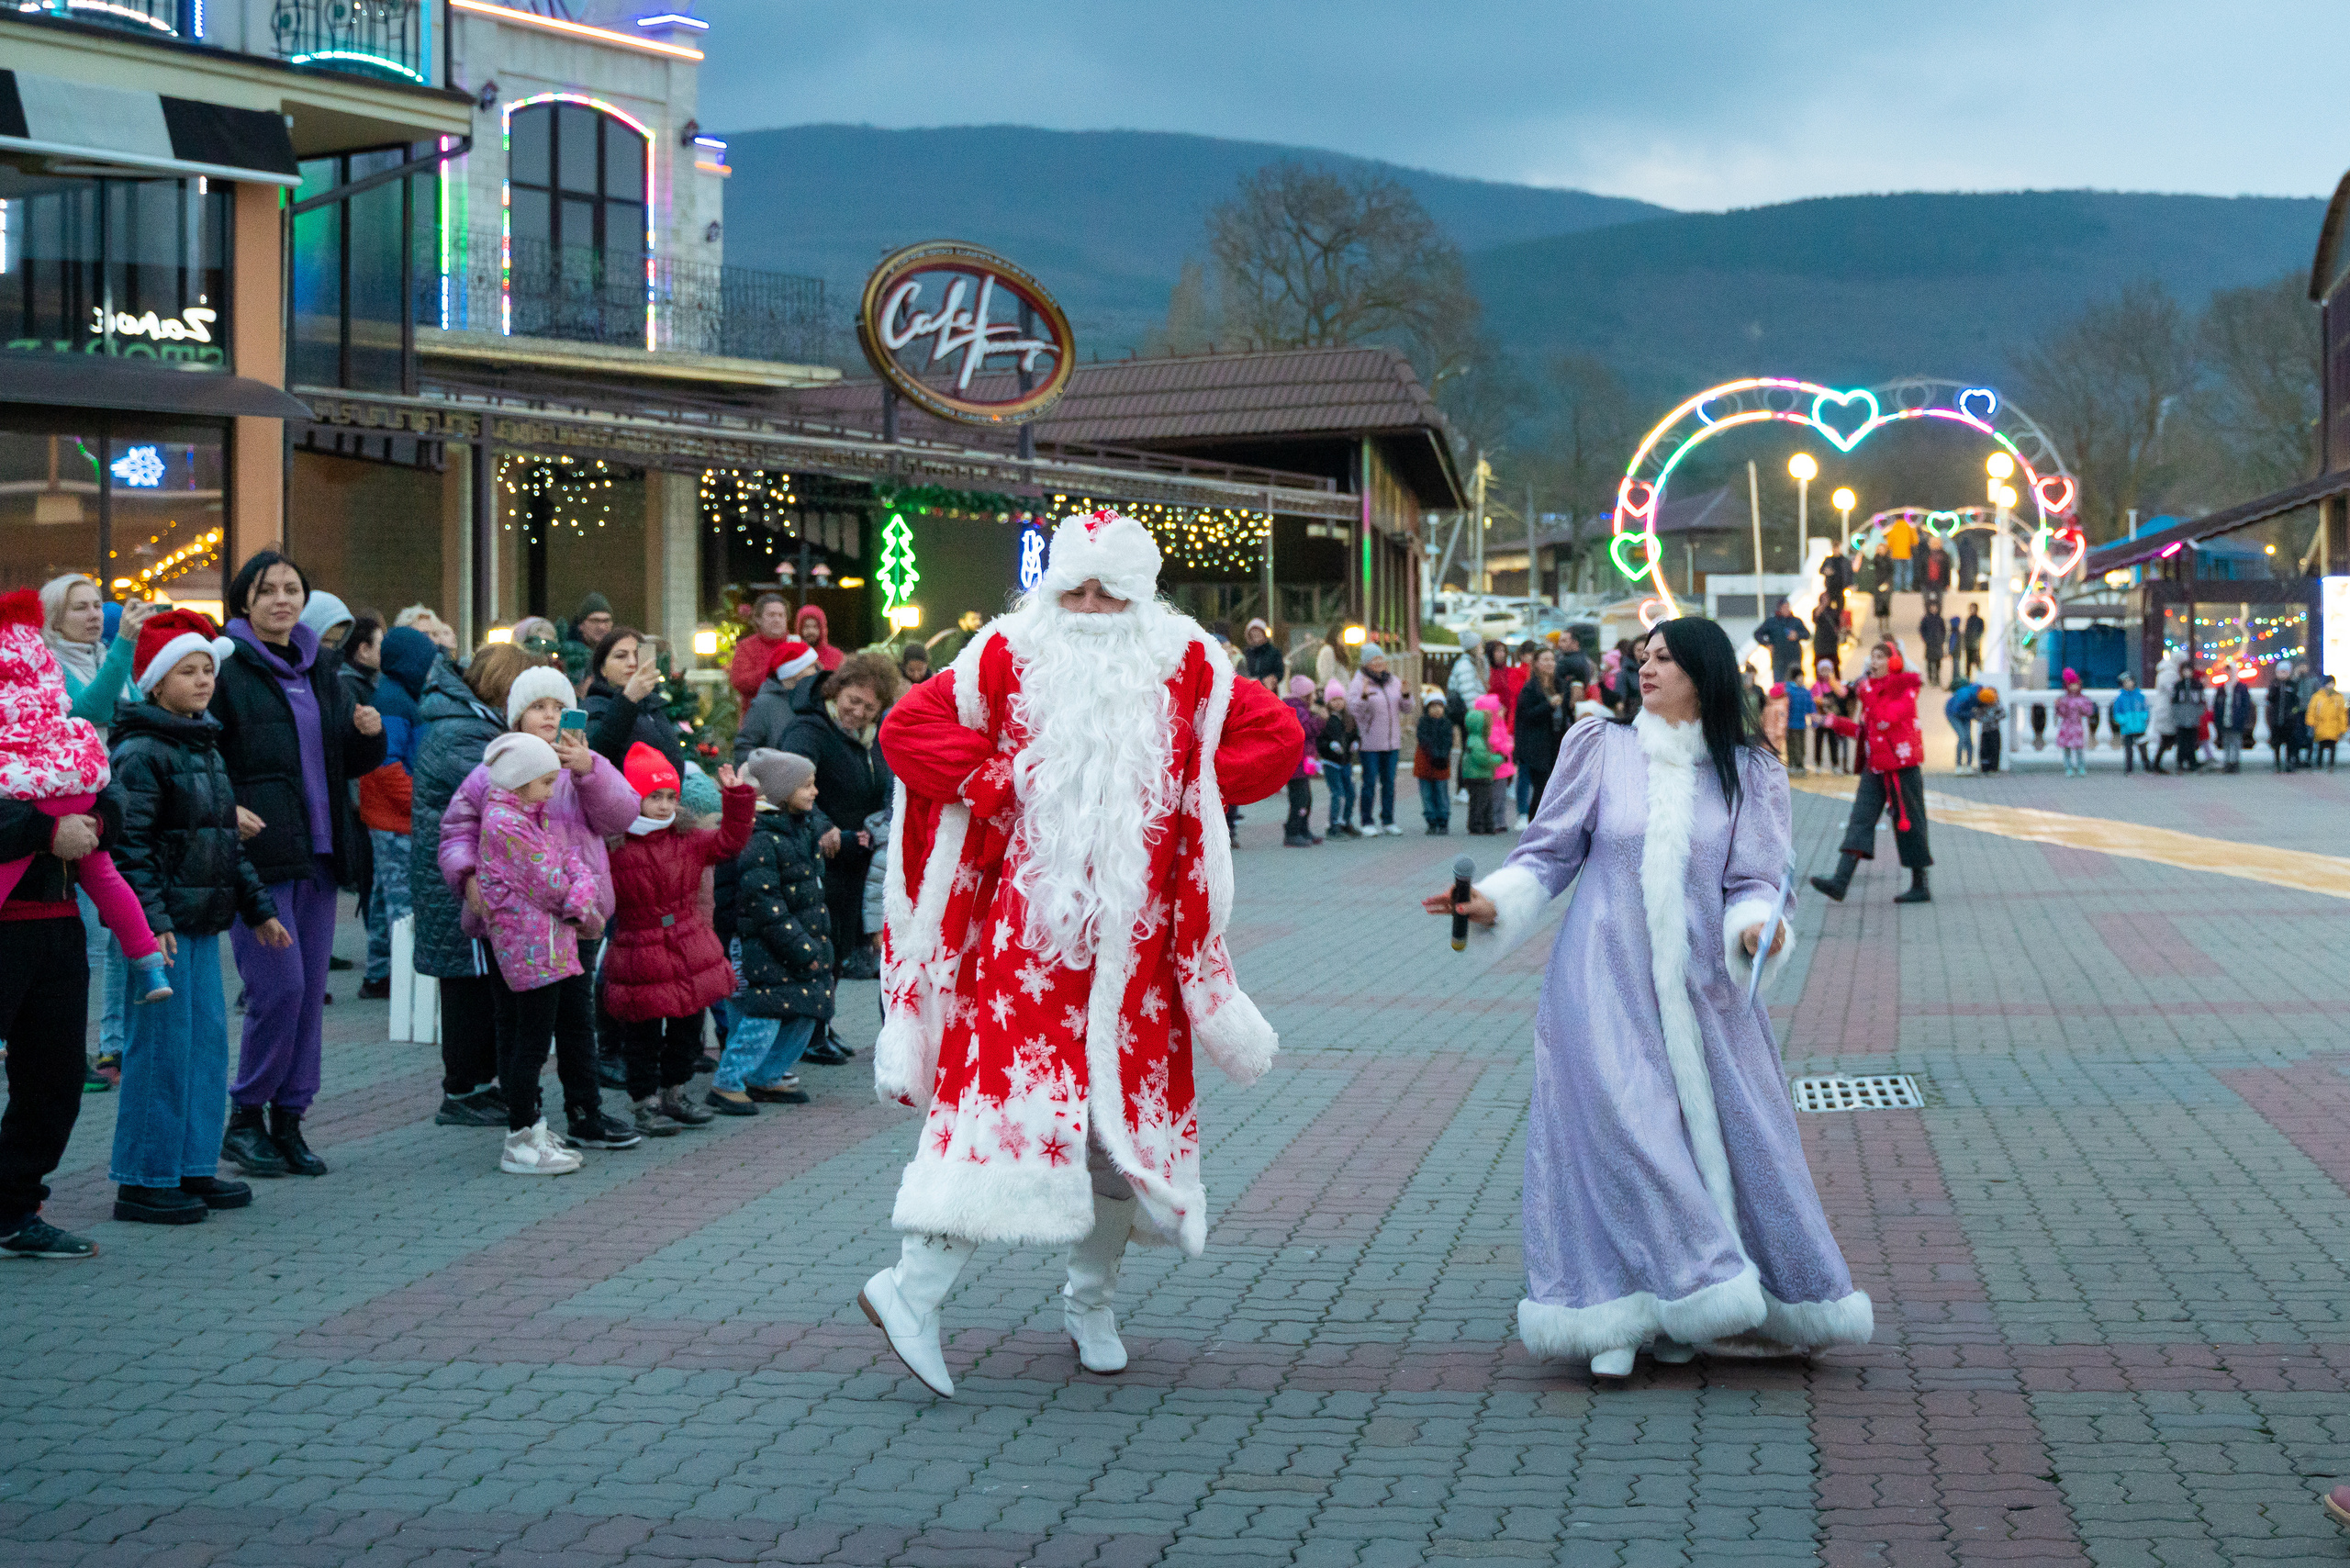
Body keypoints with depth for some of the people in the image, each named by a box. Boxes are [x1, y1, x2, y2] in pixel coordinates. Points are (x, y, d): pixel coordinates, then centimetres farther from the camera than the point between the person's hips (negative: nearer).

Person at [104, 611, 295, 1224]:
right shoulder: (139, 753, -11)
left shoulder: (207, 748, 17)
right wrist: (150, 917, -26)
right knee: (162, 1045, -6)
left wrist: (258, 908, 24)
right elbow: (129, 845, -18)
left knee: (208, 1041, 11)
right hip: (164, 924, -9)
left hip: (204, 923, 9)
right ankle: (143, 1180, 1)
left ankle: (193, 1167, 20)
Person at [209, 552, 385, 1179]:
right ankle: (245, 1118, 4)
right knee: (280, 986, -11)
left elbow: (353, 763, 22)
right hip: (256, 851, -6)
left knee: (310, 989, 6)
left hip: (317, 851, 7)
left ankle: (289, 1119, 15)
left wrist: (370, 733, 1)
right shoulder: (226, 667, -5)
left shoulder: (321, 668, 15)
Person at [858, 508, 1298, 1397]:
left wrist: (1180, 795, -1)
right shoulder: (1010, 654, 3)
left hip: (1133, 939, 3)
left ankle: (1093, 1303, 22)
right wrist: (994, 787, -9)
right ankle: (914, 1292, -14)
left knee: (1127, 1113, 6)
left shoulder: (1183, 666, 7)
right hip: (1024, 927, -2)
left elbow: (1276, 738, 5)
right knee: (999, 1094, -13)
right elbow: (907, 728, -1)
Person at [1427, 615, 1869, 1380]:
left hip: (1700, 987, 2)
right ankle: (1617, 1318, -5)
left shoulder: (1746, 773, 7)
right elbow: (1550, 855, 5)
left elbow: (1750, 881, 3)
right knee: (1619, 1128, -10)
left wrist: (1755, 926, -18)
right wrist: (1494, 902, -11)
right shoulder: (1602, 751, 4)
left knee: (1719, 1134, 0)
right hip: (1605, 981, -2)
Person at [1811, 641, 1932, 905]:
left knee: (1908, 823, 1)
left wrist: (1866, 693, -13)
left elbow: (1884, 720, -21)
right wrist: (1836, 723, 14)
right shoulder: (1869, 689, 16)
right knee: (1860, 819, -5)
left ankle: (1920, 887, 11)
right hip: (1875, 765, 7)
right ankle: (1840, 882, -15)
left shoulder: (1905, 688, -7)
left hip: (1901, 764, -7)